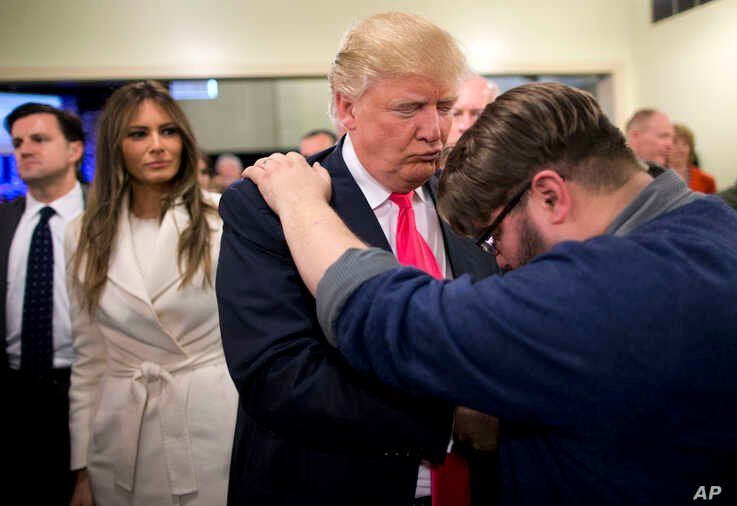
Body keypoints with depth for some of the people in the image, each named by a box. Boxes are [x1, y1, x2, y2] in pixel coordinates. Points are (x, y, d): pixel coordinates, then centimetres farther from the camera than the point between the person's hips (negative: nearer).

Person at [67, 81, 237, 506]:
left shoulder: (225, 219, -8)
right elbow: (89, 360, 8)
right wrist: (82, 467, 8)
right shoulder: (87, 236, 4)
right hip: (123, 441, 3)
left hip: (215, 427, -3)